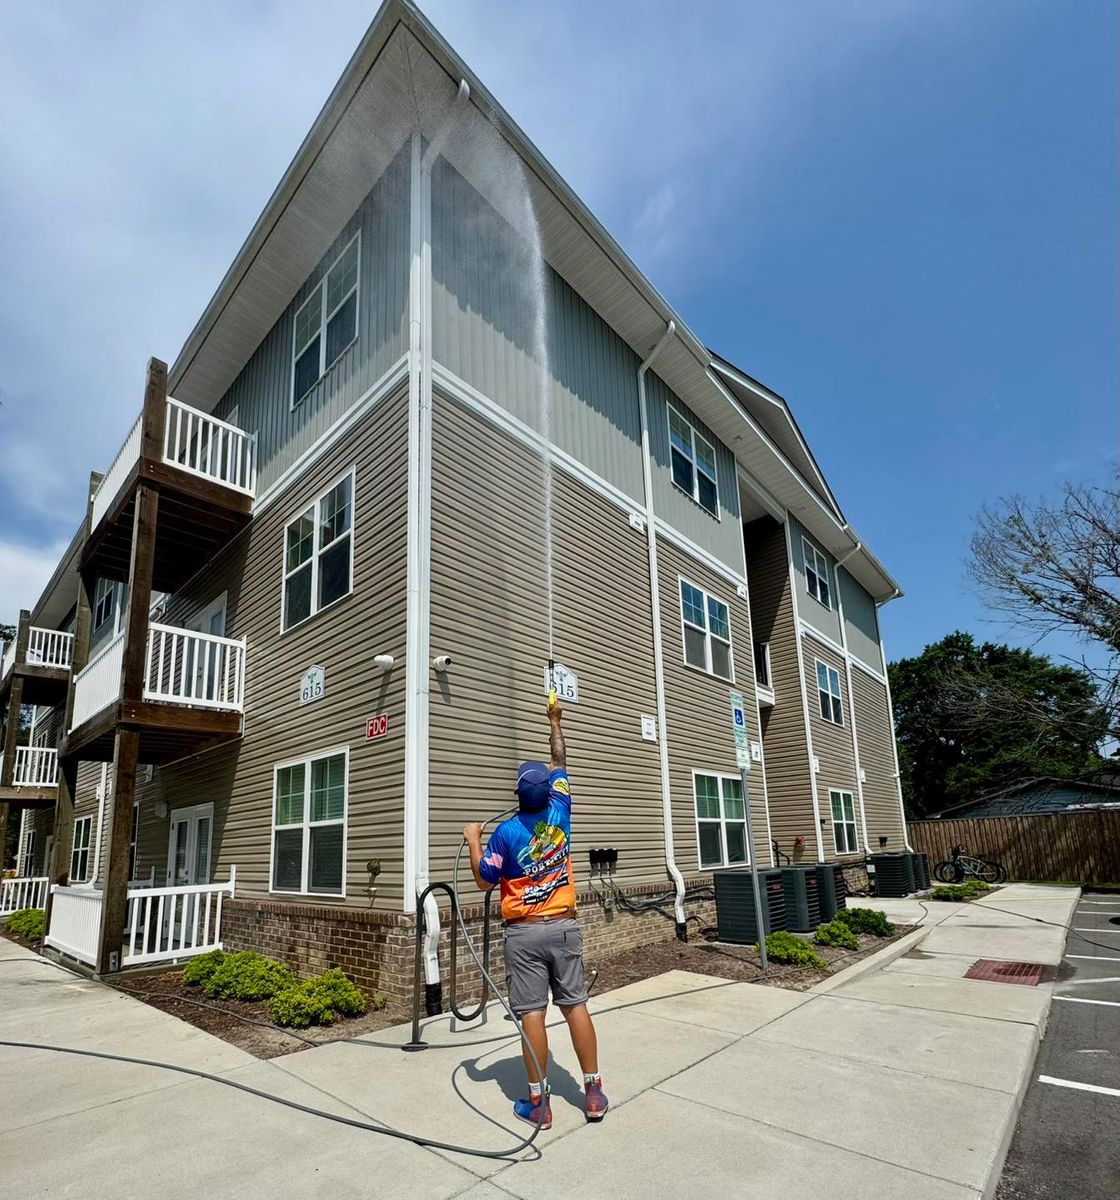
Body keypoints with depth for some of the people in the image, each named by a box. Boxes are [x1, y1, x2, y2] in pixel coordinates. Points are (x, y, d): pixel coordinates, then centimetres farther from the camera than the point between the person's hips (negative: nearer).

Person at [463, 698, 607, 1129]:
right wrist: (555, 722, 23)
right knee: (576, 1005, 10)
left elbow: (484, 880, -3)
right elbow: (561, 763, 12)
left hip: (524, 933, -3)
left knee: (532, 1013, 2)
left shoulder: (506, 832, -12)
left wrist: (473, 841, 8)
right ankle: (594, 1092, 17)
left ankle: (538, 1102, 11)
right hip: (564, 928, 4)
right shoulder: (560, 811, -3)